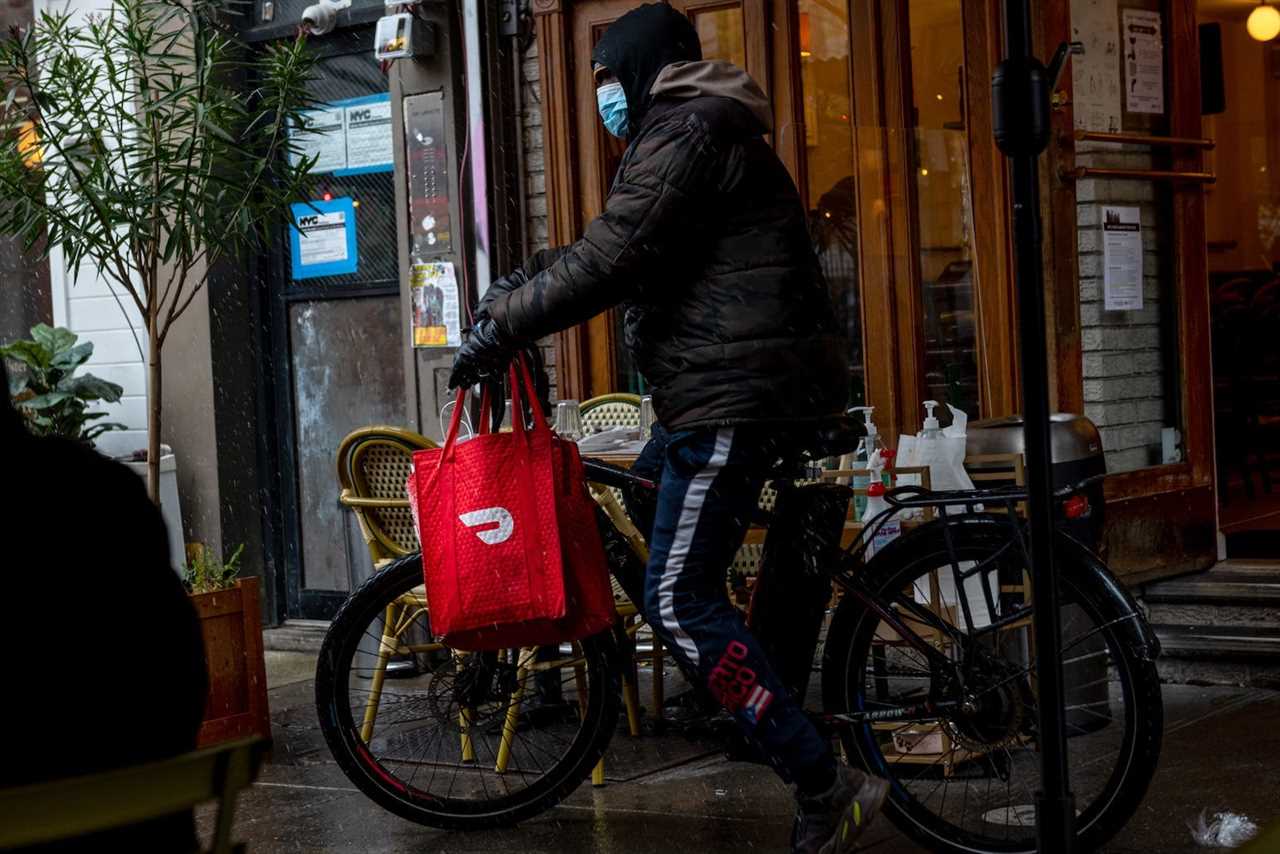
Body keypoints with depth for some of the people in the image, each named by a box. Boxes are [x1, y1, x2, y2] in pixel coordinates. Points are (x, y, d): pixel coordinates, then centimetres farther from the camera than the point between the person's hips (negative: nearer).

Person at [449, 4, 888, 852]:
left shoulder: (688, 129, -12)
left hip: (736, 390, -11)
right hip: (736, 378, 11)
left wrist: (502, 328, -12)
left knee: (678, 600, -13)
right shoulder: (696, 126, 23)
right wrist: (517, 285, 15)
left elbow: (611, 259, -20)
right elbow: (614, 248, 25)